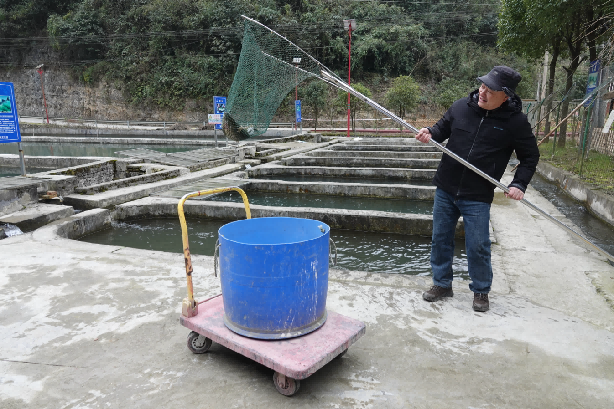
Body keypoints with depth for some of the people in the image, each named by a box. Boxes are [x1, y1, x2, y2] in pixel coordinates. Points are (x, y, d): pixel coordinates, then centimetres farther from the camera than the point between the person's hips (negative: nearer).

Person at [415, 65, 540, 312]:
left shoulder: (515, 122, -8)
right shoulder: (461, 107, -2)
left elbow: (530, 157, 3)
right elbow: (442, 128, 14)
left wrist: (519, 184, -9)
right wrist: (430, 134, -8)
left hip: (477, 197, -3)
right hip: (445, 190, 4)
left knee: (478, 247, 3)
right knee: (440, 239, 12)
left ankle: (481, 291, 26)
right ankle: (442, 284, 30)